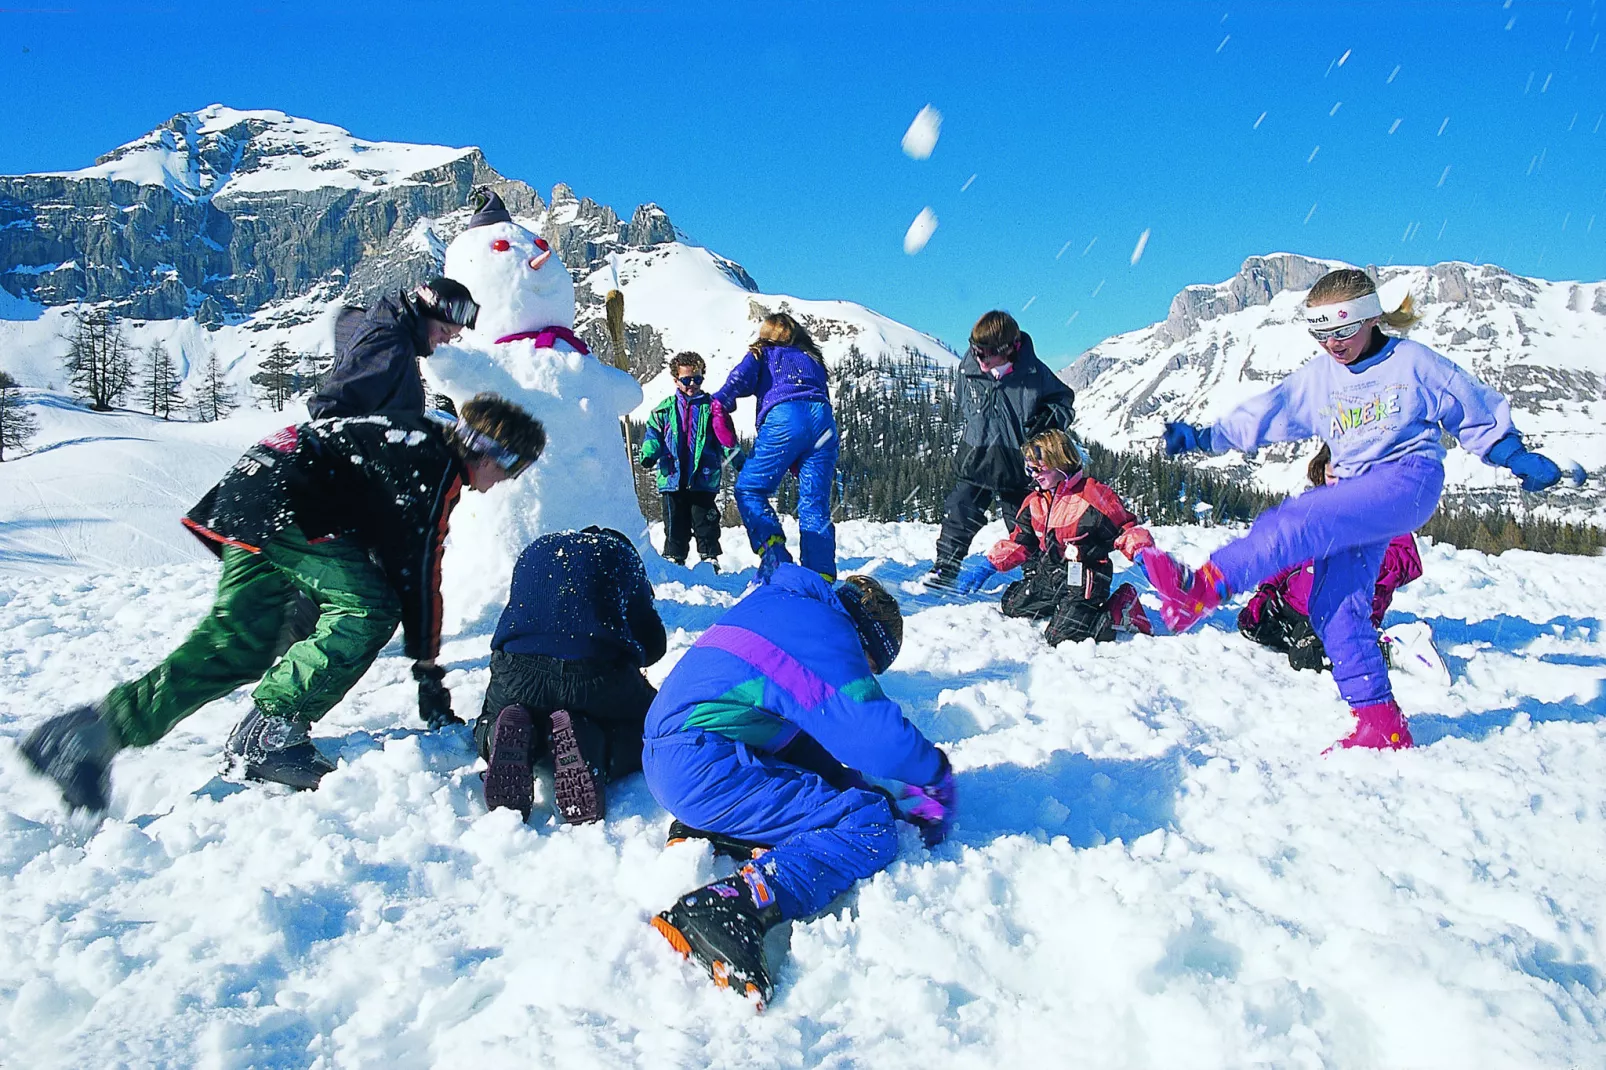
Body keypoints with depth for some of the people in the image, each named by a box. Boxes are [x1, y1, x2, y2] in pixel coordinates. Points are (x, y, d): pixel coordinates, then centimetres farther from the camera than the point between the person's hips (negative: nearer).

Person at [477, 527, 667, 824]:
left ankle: (518, 735, -4)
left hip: (517, 674, 3)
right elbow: (654, 645, 22)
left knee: (488, 724, 35)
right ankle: (592, 744, -11)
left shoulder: (534, 550, 32)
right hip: (598, 674, -3)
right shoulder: (620, 553, 23)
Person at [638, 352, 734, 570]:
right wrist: (648, 455, -11)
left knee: (705, 522, 2)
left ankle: (710, 559, 11)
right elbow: (653, 434, 8)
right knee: (675, 524, 7)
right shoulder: (665, 409, 8)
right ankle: (673, 559, 16)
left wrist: (735, 456, -9)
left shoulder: (711, 407, 6)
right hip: (672, 478, 1)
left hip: (703, 478, -1)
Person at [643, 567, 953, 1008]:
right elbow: (879, 737, -13)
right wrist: (937, 774, 7)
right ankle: (733, 906, -30)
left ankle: (704, 833, 2)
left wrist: (859, 786, 19)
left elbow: (800, 742, 28)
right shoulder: (825, 629, -5)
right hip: (706, 770, -10)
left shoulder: (776, 605, 23)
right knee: (872, 826, -11)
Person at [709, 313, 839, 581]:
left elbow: (741, 377, 1)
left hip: (784, 417, -4)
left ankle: (772, 546, -20)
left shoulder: (763, 354, 23)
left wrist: (721, 403, -10)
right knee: (815, 505, 3)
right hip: (823, 420, 4)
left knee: (749, 489, 4)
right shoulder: (813, 360, 35)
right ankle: (822, 577, -7)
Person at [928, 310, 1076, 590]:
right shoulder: (969, 368, -4)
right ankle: (945, 568, 12)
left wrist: (1045, 421, -13)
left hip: (1016, 462, -2)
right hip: (975, 459, 2)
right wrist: (976, 427, 10)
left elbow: (1064, 402, 2)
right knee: (959, 512, -1)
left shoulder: (1033, 373, -12)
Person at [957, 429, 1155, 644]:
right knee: (1011, 607, 14)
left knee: (1061, 636, -21)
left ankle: (1121, 612, 1)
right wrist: (987, 565, 6)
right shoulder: (1035, 502, 7)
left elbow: (1125, 529, -13)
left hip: (1083, 579, -8)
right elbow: (1019, 542, 15)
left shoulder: (1093, 496, -16)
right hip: (1047, 574, 8)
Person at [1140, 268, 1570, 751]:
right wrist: (1202, 437, 7)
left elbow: (1477, 412, 11)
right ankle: (1380, 723, -5)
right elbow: (1262, 414, 16)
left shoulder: (1412, 361, 3)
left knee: (1300, 518, -31)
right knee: (1334, 605, -10)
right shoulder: (1317, 377, 16)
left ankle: (1202, 587, -45)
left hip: (1408, 480, -6)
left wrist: (1518, 457, 5)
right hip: (1355, 494, 6)